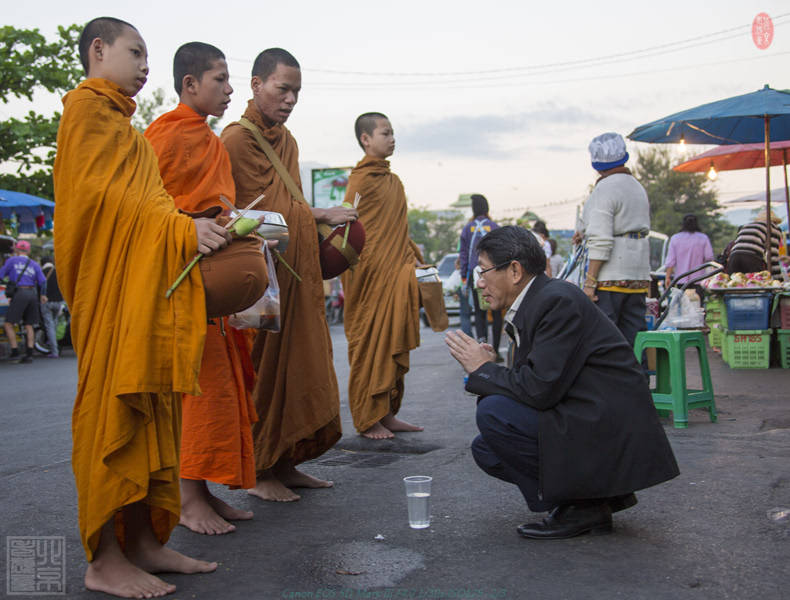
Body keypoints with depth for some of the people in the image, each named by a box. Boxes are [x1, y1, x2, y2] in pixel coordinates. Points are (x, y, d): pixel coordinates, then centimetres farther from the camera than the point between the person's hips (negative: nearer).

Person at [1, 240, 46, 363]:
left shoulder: (12, 260, 5)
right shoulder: (34, 264, 14)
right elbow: (42, 281, 7)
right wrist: (43, 295, 20)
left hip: (19, 293, -5)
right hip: (32, 294, 5)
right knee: (28, 326, 9)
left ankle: (15, 352, -4)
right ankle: (29, 354, 3)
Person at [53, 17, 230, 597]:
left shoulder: (120, 120, 28)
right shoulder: (86, 104, 1)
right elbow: (95, 190, -12)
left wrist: (194, 229, 11)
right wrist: (180, 228, -16)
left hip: (148, 279, 9)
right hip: (113, 280, -9)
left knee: (150, 406, 6)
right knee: (116, 405, -9)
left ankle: (143, 540, 11)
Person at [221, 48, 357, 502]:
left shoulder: (287, 141, 18)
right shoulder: (238, 138, -9)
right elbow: (260, 211, -13)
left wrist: (320, 225, 4)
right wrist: (321, 217, -6)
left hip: (296, 275, 8)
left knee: (300, 365, 9)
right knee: (264, 368, -3)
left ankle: (285, 464, 20)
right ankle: (258, 471, 9)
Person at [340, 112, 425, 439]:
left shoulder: (393, 181, 17)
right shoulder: (361, 179, -7)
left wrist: (413, 259, 11)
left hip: (396, 276, 8)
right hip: (372, 277, -8)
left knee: (393, 346, 10)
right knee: (370, 345, -2)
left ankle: (388, 414, 18)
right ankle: (368, 420, 6)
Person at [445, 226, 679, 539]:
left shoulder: (558, 300, -18)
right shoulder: (529, 306, 12)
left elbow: (540, 389, -25)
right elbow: (535, 386, 14)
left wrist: (483, 369, -10)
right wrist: (487, 367, -2)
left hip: (611, 436, -10)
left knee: (493, 413, -20)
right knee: (485, 449, 10)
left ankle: (579, 505, -7)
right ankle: (595, 493, 11)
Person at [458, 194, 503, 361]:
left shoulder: (467, 228, 4)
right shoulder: (494, 227, 0)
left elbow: (463, 254, 5)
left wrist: (464, 279, 9)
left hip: (475, 274, 1)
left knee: (479, 311, 11)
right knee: (496, 312, 7)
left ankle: (481, 337, -16)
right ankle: (495, 351, 7)